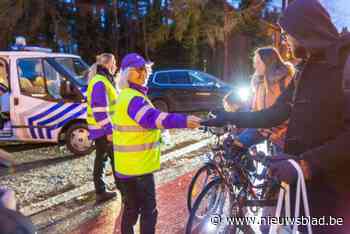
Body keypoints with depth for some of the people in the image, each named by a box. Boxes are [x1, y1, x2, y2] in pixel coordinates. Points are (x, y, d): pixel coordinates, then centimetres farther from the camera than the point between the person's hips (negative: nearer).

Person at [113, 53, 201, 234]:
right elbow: (152, 118, -39)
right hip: (138, 166, -10)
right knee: (149, 212, 1)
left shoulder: (128, 96, 15)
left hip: (128, 165, 10)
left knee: (131, 210, 19)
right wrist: (183, 121, -50)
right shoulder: (132, 98, -20)